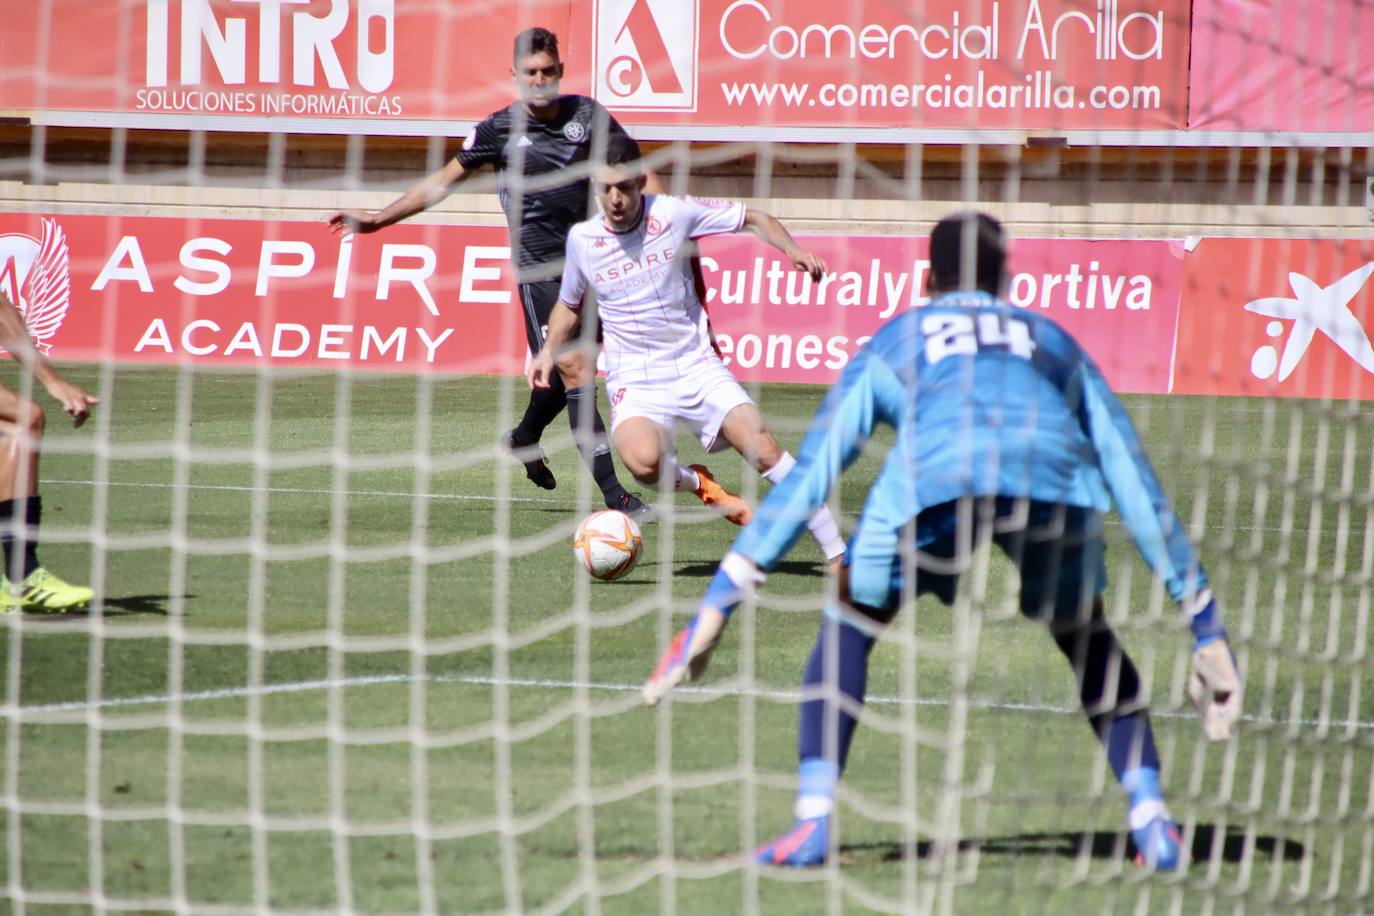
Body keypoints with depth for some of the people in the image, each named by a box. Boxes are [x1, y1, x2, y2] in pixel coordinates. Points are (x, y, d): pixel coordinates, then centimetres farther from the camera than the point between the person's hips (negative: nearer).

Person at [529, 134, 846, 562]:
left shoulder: (674, 213, -8)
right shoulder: (582, 239, -1)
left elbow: (754, 219, 2)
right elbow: (569, 305, 19)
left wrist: (792, 250, -15)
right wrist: (549, 352, 4)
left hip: (697, 366, 0)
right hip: (634, 379, 0)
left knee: (762, 447, -16)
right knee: (644, 461, -32)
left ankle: (838, 553, -5)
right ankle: (696, 483, 4)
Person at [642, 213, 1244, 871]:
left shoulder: (892, 342, 35)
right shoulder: (1054, 343, 39)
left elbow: (805, 482, 33)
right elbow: (1138, 491, 39)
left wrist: (718, 602, 36)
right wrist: (1205, 625, 44)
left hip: (935, 477, -1)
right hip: (1055, 479, 1)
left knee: (848, 626, 22)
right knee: (1088, 639, 27)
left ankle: (814, 820, 8)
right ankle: (1151, 821, 14)